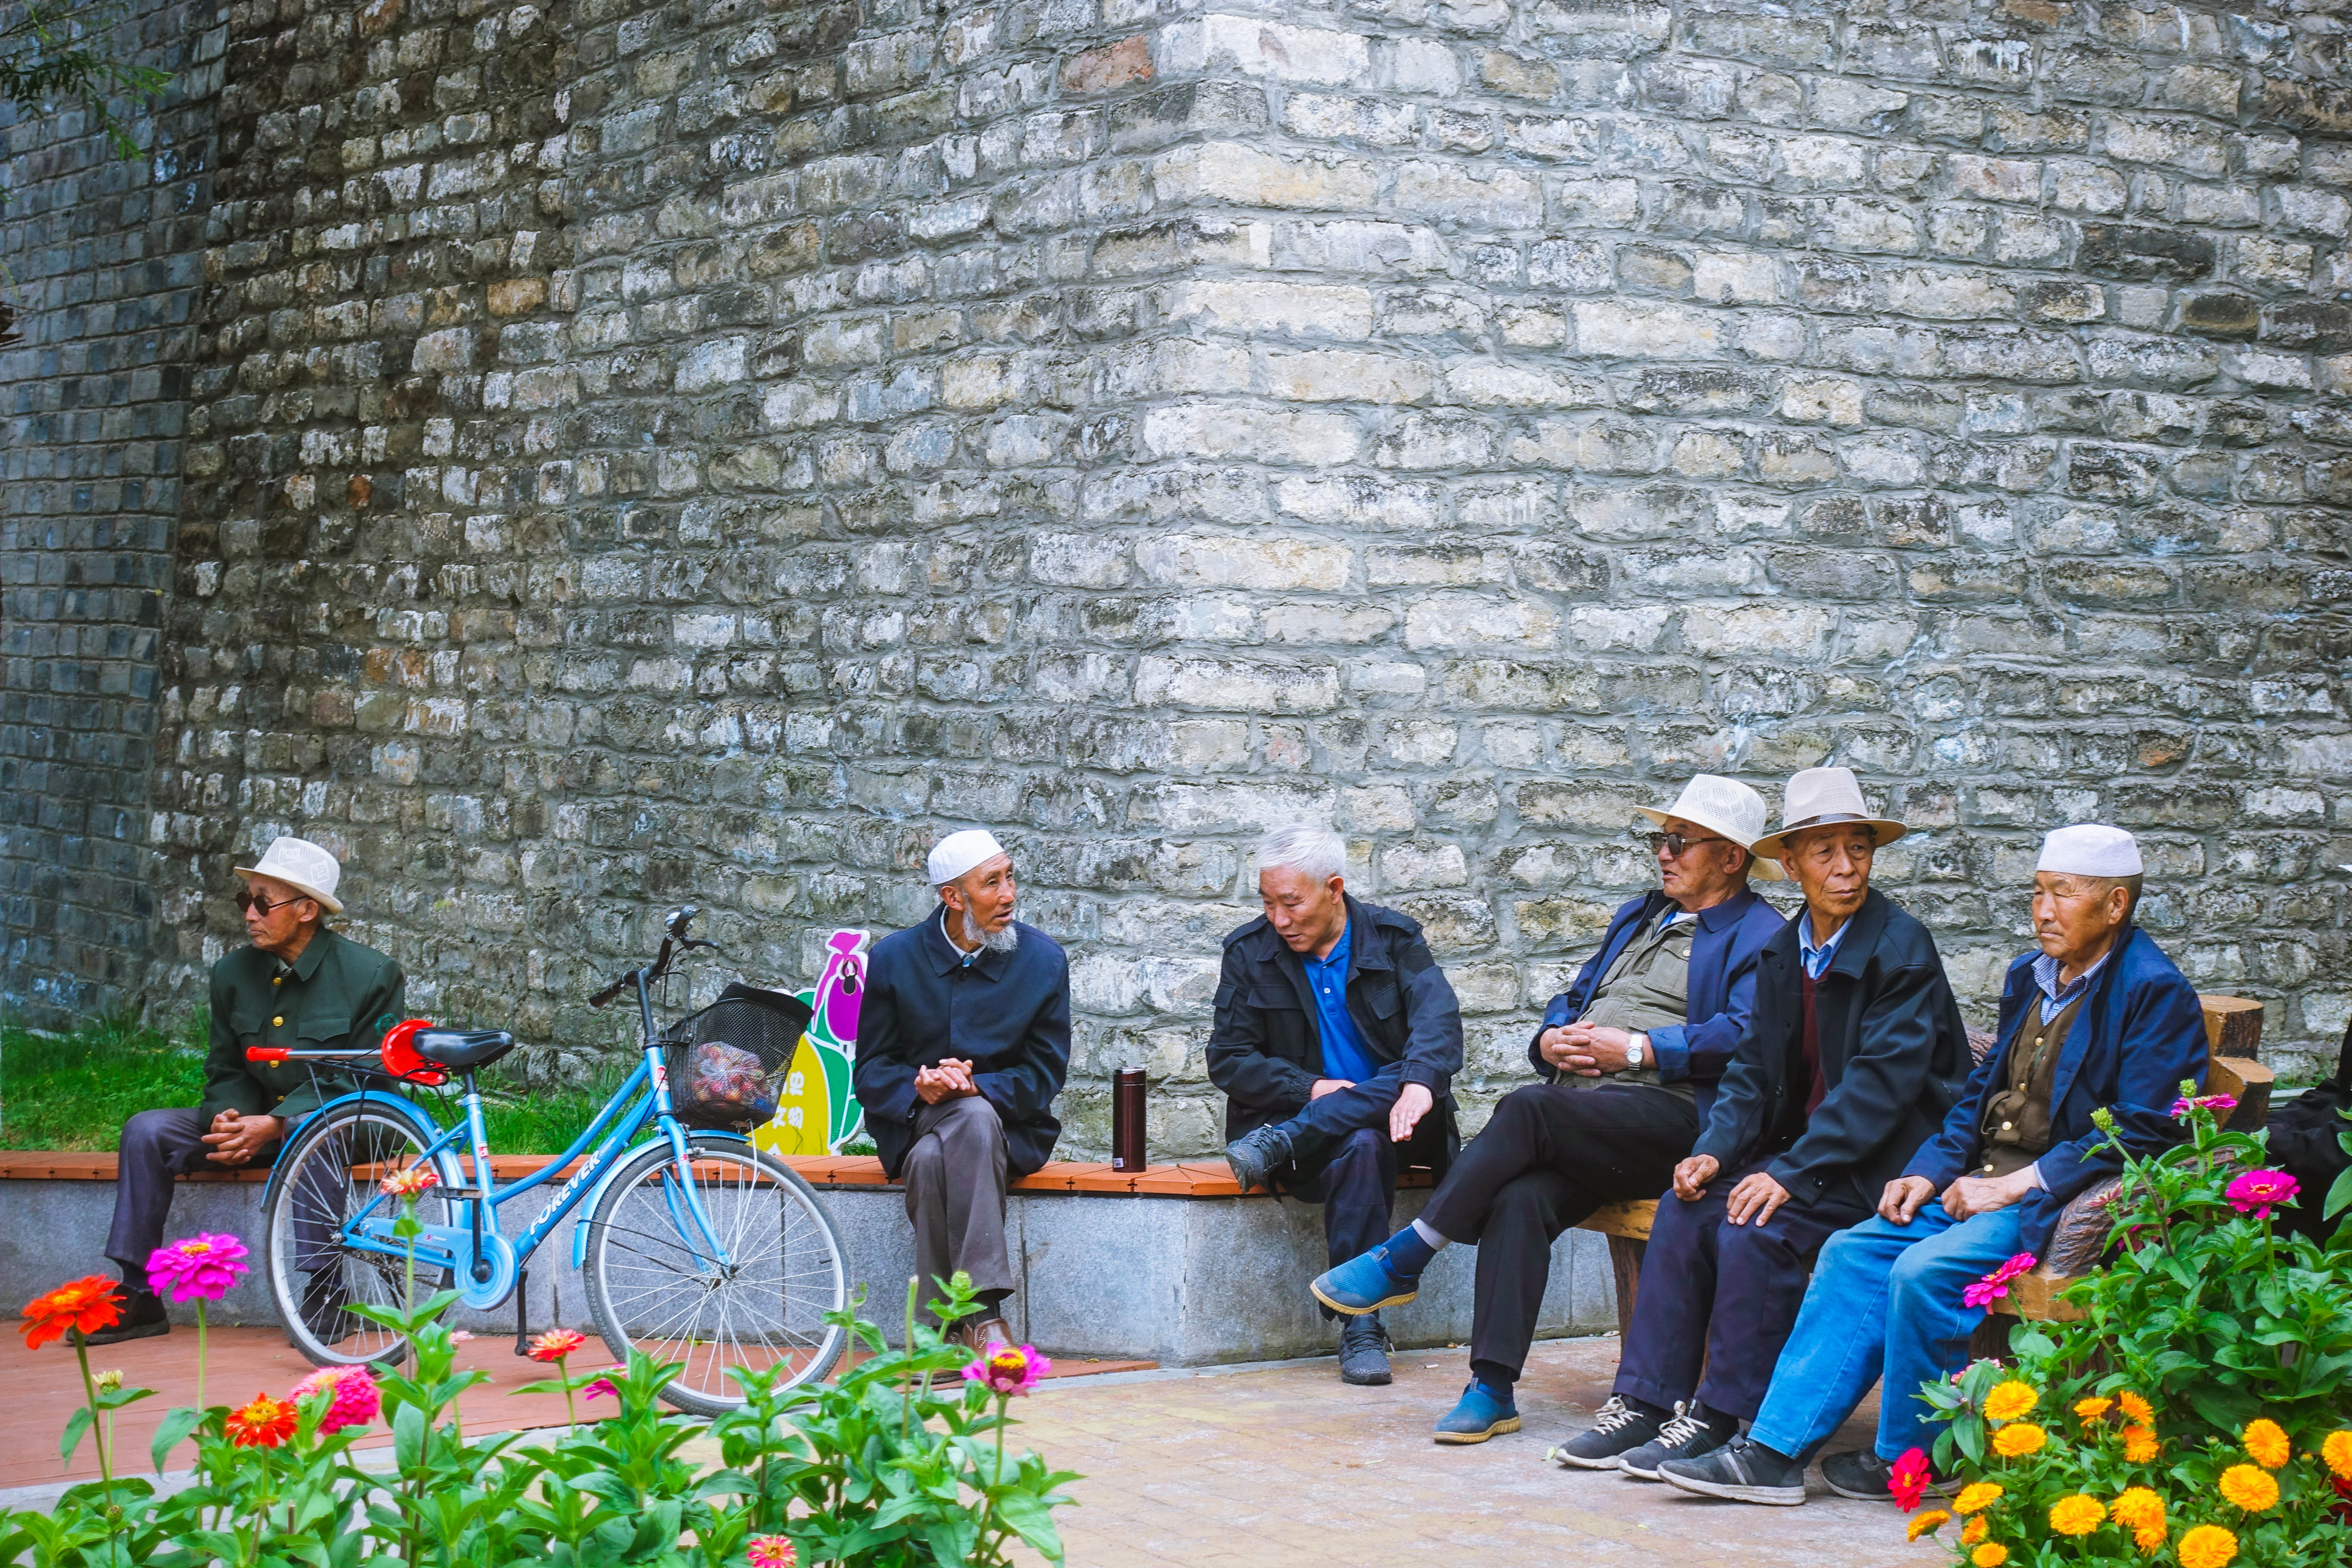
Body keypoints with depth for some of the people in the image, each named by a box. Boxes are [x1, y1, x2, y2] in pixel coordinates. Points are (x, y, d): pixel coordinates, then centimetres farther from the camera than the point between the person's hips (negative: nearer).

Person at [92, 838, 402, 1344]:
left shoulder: (371, 975, -12)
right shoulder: (232, 974, 4)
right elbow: (226, 1070, 11)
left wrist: (274, 1124, -24)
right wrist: (228, 1117, -15)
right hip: (254, 1120, 6)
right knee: (146, 1131, -12)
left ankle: (325, 1294, -31)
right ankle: (137, 1296, -8)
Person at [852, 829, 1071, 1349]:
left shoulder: (1043, 959, 1)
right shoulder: (894, 958, 2)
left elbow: (1043, 1074, 1)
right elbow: (871, 1071, 5)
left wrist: (975, 1088, -18)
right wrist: (919, 1088, -18)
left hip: (1007, 1122, -1)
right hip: (914, 1124, 1)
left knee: (974, 1119, -38)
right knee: (929, 1160, -36)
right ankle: (980, 1317, -34)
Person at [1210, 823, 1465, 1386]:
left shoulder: (1394, 938, 2)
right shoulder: (1250, 953, 4)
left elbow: (1438, 1017, -16)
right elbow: (1227, 1061, 0)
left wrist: (1419, 1083, -38)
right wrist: (1311, 1089, -16)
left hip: (1395, 1113, 1)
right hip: (1301, 1114, -1)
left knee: (1417, 1078, -33)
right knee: (1361, 1146, -36)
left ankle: (1278, 1144, -29)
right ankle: (1361, 1328, -36)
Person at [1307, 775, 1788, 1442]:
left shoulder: (1760, 935, 5)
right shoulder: (1636, 916, 30)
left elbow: (1745, 1037, -11)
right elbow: (1572, 1000, 31)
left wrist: (1636, 1050, -14)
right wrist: (1551, 1039, 7)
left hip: (1669, 1115, -6)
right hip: (1578, 1117, 6)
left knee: (1529, 1109, -31)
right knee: (1520, 1198, -25)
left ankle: (1402, 1260, -22)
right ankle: (1493, 1390, -25)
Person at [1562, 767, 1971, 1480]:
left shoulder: (1902, 947, -12)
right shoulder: (1783, 950, 10)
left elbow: (1881, 1080, -20)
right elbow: (1754, 1068, 11)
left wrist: (1790, 1174, -26)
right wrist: (1714, 1150, -9)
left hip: (1883, 1161, -7)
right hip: (1803, 1146, 7)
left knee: (1756, 1227, -27)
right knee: (1685, 1208, -11)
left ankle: (1720, 1417, -17)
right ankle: (1644, 1400, -8)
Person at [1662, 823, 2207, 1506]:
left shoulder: (2157, 993, -8)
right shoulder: (2030, 976, 17)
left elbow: (2141, 1132, -16)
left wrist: (2015, 1187, -18)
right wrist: (1931, 1171, 5)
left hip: (2063, 1197, -8)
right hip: (1986, 1183, 8)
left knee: (1924, 1271, -27)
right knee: (1853, 1253, -8)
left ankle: (1910, 1459, -7)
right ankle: (1776, 1450, -10)